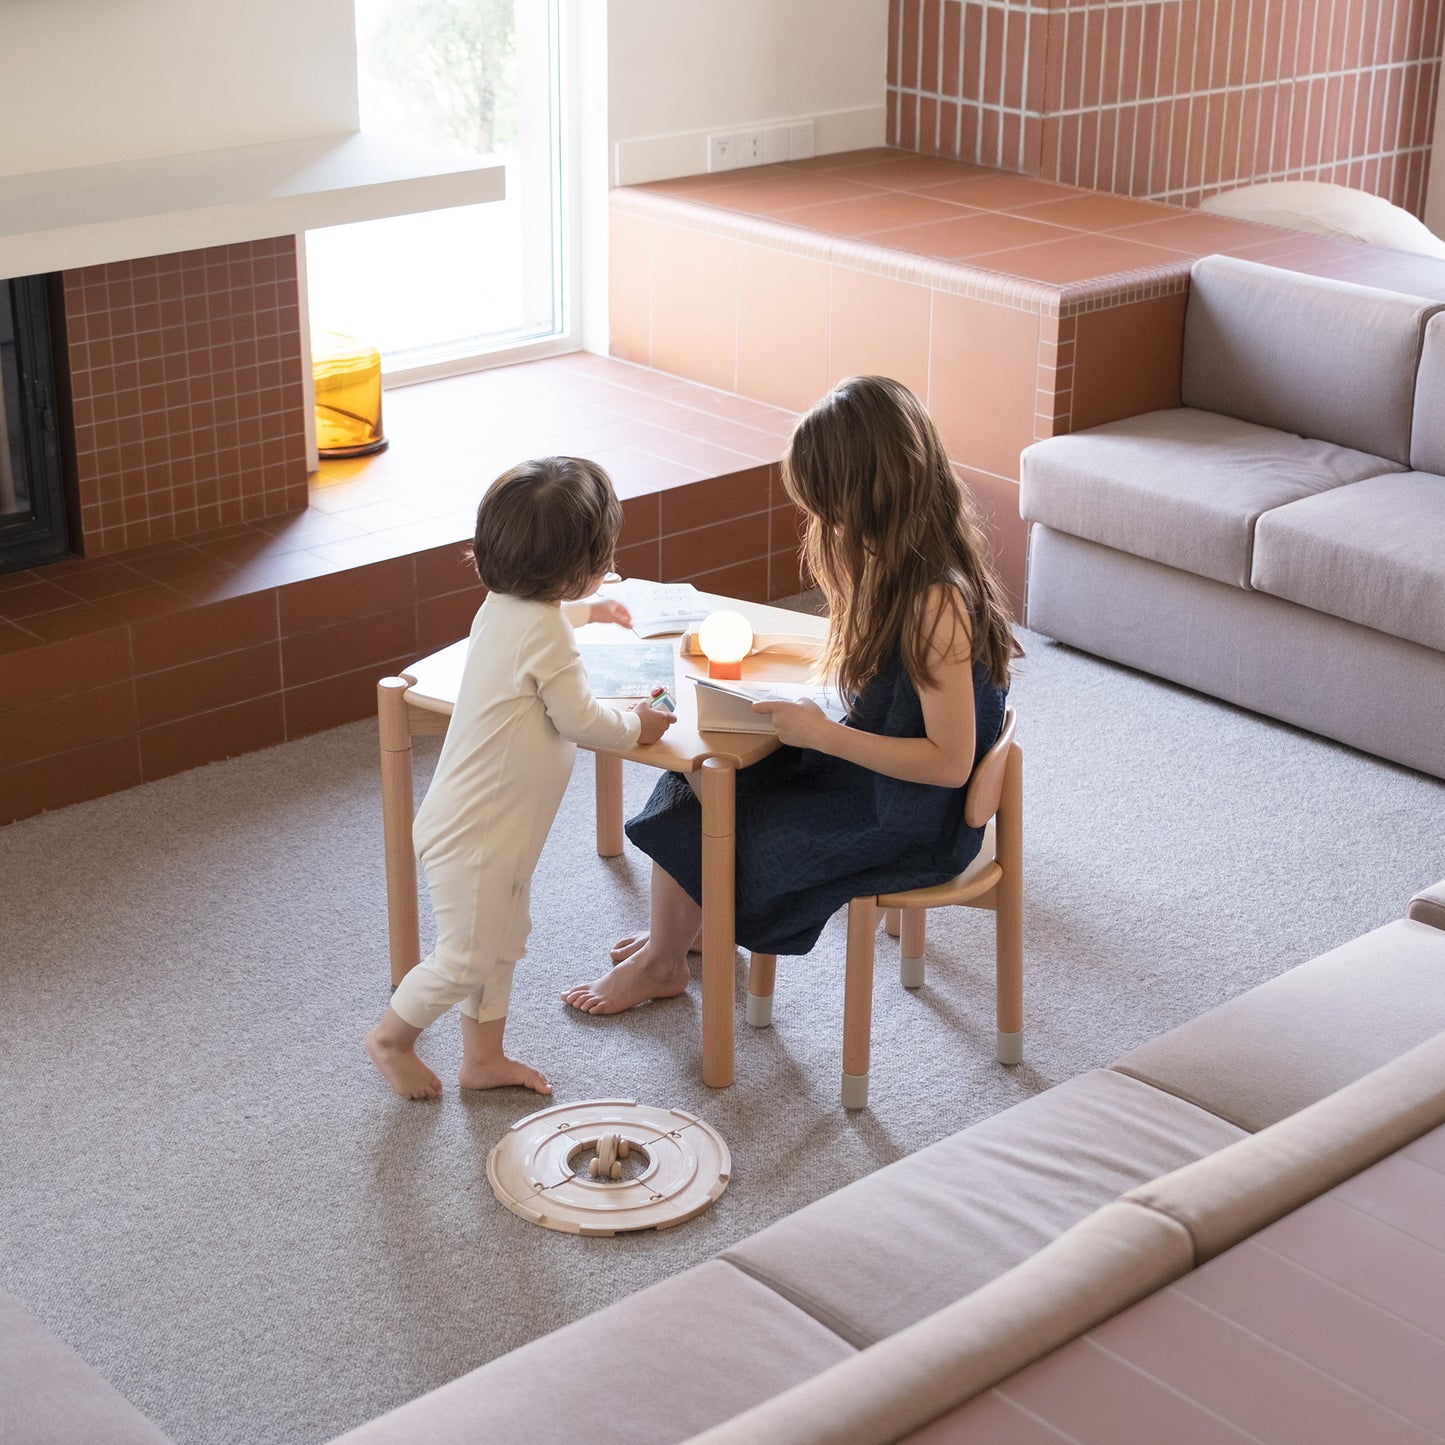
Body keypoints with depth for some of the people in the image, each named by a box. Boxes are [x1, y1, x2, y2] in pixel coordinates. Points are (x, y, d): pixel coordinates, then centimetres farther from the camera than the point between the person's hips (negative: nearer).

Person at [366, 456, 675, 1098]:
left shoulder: (505, 606, 2)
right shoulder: (543, 632, -27)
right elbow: (580, 721, -19)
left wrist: (585, 611, 42)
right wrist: (637, 725, -1)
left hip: (499, 827, 10)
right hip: (476, 834, -10)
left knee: (502, 942, 21)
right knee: (467, 957, 5)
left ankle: (483, 1058, 34)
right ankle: (391, 1037, 25)